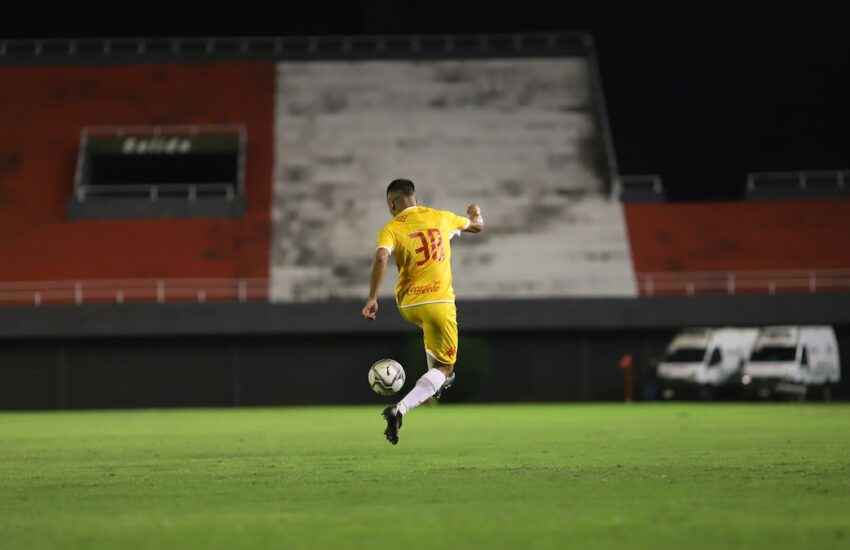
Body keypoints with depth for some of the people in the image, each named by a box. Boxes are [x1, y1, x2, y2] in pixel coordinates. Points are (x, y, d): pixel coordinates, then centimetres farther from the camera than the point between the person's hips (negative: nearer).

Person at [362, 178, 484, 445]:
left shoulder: (391, 228, -3)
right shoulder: (441, 217, 6)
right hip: (440, 302, -2)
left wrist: (372, 298, -22)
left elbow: (381, 257, -23)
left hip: (408, 305, 2)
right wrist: (475, 213, 48)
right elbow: (477, 226, 24)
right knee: (444, 367, 0)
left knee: (429, 327, 38)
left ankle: (437, 381, 41)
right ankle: (400, 410, -22)